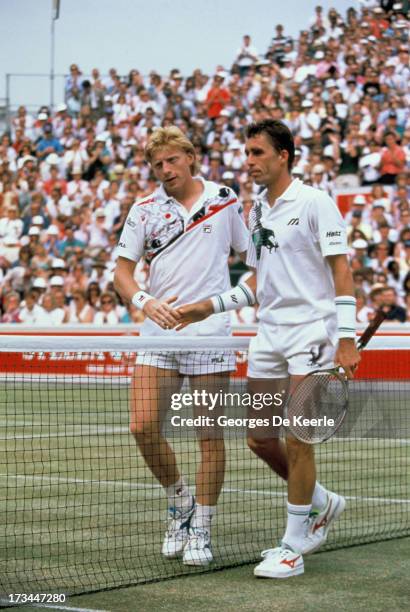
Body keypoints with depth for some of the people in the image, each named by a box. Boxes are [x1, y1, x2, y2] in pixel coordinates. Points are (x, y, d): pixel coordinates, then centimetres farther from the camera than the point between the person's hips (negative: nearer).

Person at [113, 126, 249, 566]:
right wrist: (144, 301, -15)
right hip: (159, 331, 2)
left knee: (210, 435, 0)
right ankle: (180, 502, 17)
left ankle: (200, 531, 10)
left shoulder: (224, 200, 6)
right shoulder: (145, 210, 6)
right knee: (143, 427, -8)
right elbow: (122, 270, 5)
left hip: (210, 330, -1)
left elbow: (250, 253, 16)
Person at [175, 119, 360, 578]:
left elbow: (341, 270, -11)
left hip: (311, 330, -7)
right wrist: (205, 308, 13)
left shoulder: (313, 203, -8)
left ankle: (292, 549, 1)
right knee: (260, 440, 7)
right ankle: (322, 504, 30)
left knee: (296, 440, -8)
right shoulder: (256, 211, 14)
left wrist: (346, 339, -18)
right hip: (269, 334, 7)